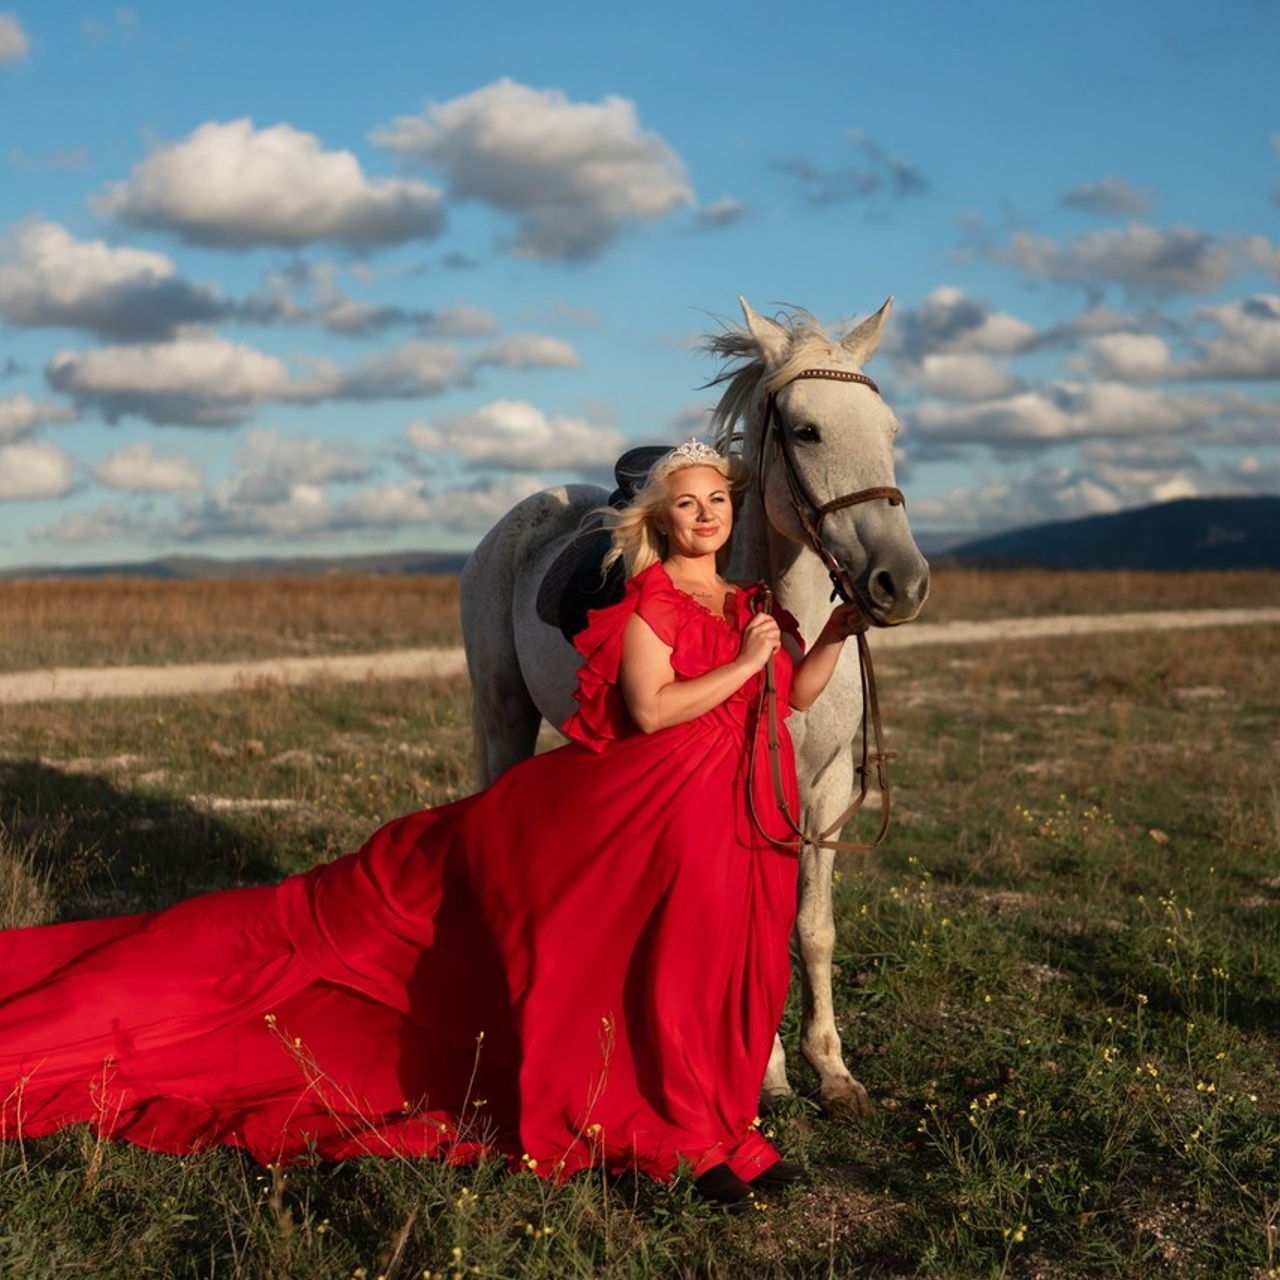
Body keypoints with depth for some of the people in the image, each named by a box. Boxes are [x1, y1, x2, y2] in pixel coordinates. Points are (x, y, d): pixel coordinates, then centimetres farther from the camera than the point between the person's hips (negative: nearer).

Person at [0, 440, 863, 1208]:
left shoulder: (751, 607, 13)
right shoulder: (649, 599, -9)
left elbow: (798, 696, 20)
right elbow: (651, 709, -21)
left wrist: (838, 634, 6)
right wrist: (745, 664, -17)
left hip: (725, 821, 6)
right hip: (627, 801, -6)